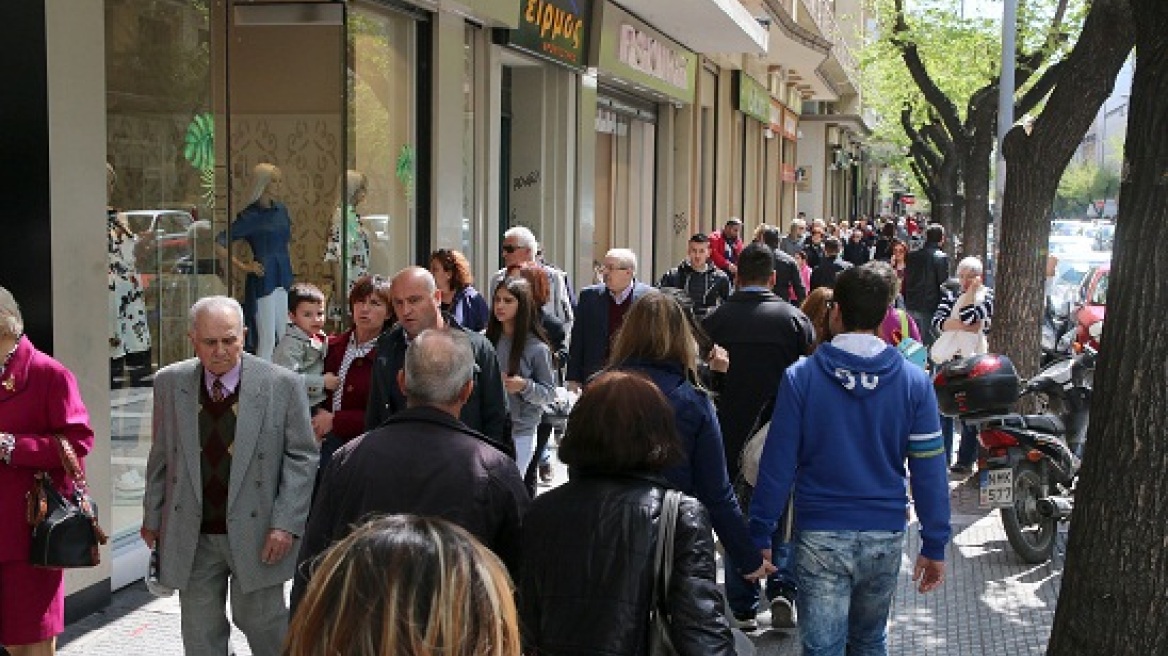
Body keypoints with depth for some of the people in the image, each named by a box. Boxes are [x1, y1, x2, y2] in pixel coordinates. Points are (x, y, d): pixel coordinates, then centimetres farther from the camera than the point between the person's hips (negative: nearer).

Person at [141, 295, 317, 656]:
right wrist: (152, 517, 10)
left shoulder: (282, 384, -8)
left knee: (263, 625, 8)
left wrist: (286, 524, -12)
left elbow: (302, 458, -6)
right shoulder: (170, 383, 2)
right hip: (191, 535, 3)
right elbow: (160, 456, 10)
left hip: (256, 533, -3)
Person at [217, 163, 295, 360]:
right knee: (267, 340, -5)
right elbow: (219, 244, -13)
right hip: (263, 281, -6)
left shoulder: (281, 210, 9)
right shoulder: (250, 216, -9)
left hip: (284, 279, 6)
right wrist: (243, 266, -11)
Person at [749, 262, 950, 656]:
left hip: (820, 537, -2)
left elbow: (778, 464, -8)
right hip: (885, 535, 2)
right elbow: (928, 471, -4)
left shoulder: (800, 377, -9)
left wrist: (760, 535, -1)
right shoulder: (914, 382, -4)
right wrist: (935, 546, 4)